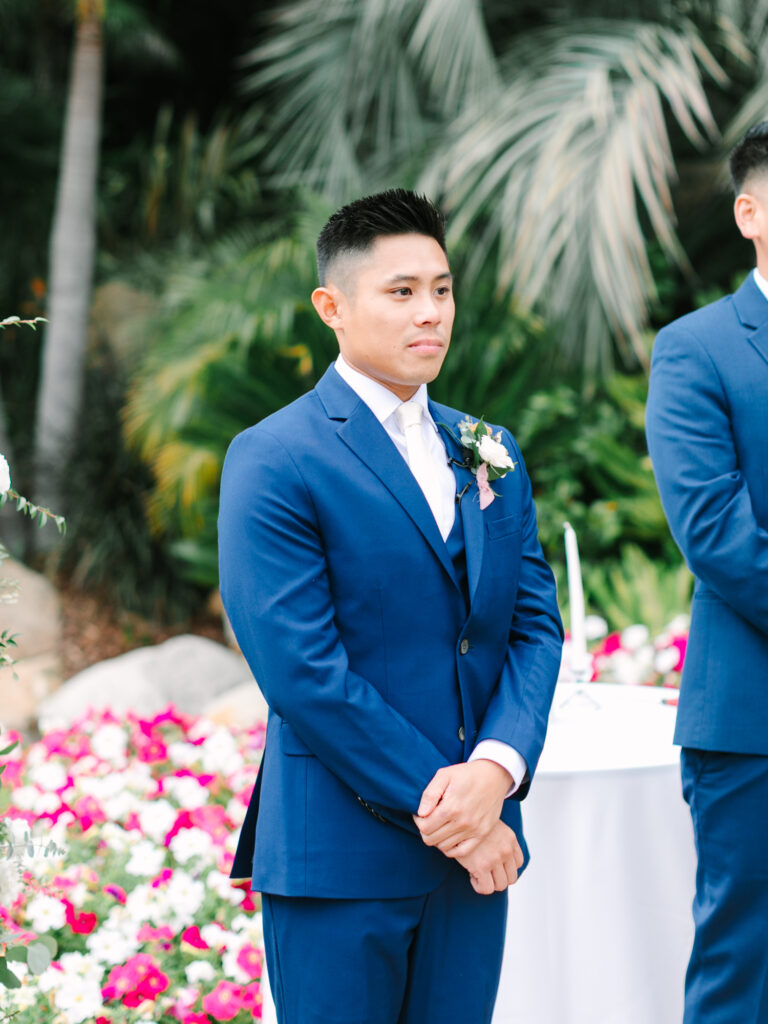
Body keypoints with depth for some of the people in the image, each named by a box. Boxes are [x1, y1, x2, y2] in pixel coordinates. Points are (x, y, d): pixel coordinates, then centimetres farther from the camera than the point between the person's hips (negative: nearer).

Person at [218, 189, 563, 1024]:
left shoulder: (490, 455, 14)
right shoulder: (272, 462, -7)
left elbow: (535, 625, 8)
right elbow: (302, 671, -14)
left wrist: (496, 768, -10)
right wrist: (437, 806, -14)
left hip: (476, 845, 6)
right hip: (340, 856, -6)